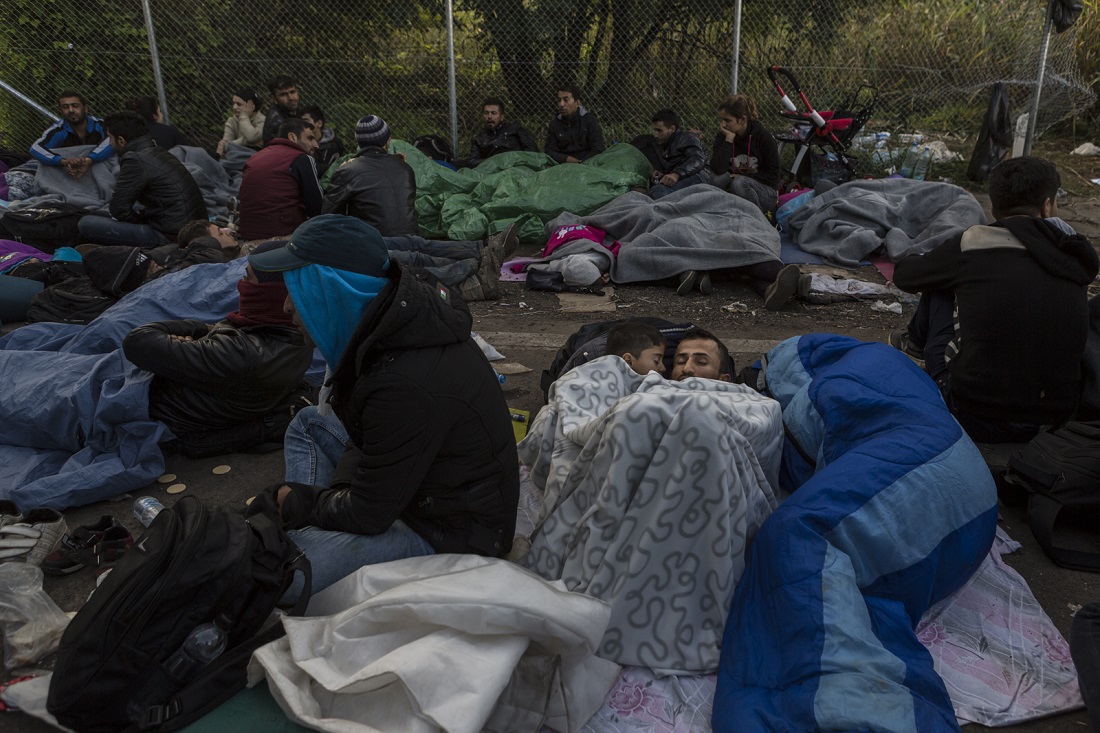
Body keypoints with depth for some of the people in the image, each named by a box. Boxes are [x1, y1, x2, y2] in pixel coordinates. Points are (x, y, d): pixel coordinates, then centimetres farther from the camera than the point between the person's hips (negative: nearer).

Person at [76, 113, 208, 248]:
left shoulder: (136, 160, -15)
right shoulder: (160, 153, 13)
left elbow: (118, 208, -11)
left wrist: (140, 221, 6)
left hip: (169, 237, -10)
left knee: (87, 223, -9)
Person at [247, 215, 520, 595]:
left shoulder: (405, 385, -34)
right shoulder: (396, 312, -6)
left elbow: (368, 516, -22)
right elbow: (367, 435, 10)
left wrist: (295, 503, -6)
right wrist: (337, 493, -3)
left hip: (450, 531, -10)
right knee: (308, 422, 20)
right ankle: (313, 528, 9)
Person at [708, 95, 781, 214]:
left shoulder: (764, 138, -10)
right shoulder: (722, 137, -2)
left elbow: (773, 176, -9)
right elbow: (717, 169, -19)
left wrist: (743, 177, -16)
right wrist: (728, 140, -21)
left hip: (766, 194, -3)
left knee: (739, 183, -33)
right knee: (717, 180, -27)